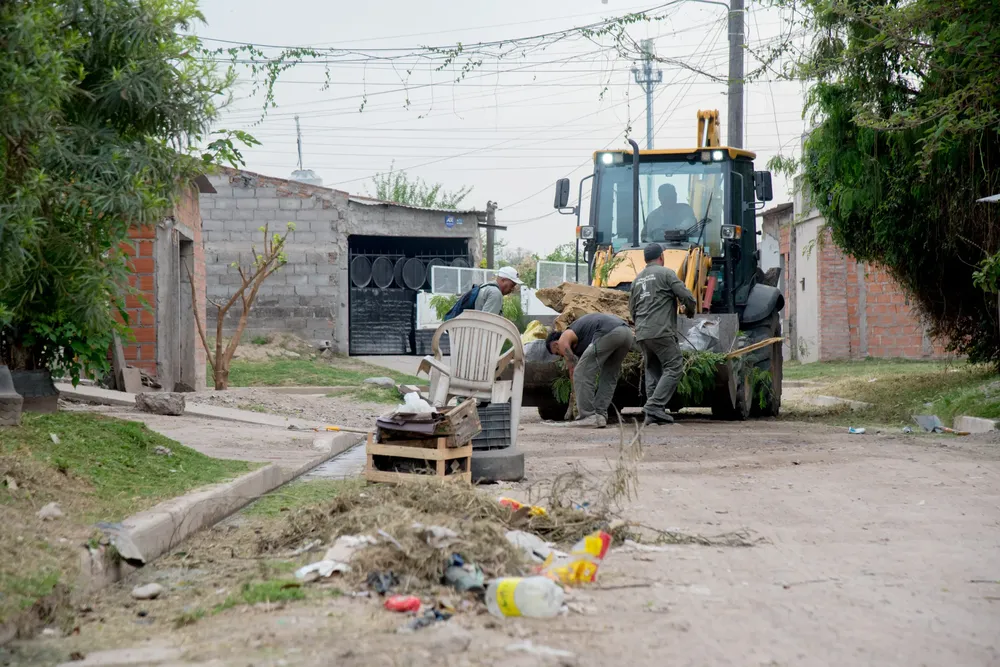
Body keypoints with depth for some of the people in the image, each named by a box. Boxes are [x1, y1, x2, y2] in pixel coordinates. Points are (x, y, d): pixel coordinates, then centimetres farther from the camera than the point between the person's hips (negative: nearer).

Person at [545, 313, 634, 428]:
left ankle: (587, 416, 0)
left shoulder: (563, 341, 15)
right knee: (609, 378, 21)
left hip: (608, 332, -9)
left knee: (581, 374, 2)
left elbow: (573, 371, 12)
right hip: (627, 332, 9)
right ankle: (600, 415, 14)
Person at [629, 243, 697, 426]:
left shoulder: (638, 279, 21)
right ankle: (655, 406, -20)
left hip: (641, 334, 7)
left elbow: (632, 309, 25)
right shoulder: (666, 273, 0)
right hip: (661, 331, -7)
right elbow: (686, 296, -7)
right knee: (674, 368, -6)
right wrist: (690, 310, 12)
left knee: (653, 372, 11)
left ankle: (653, 414, 4)